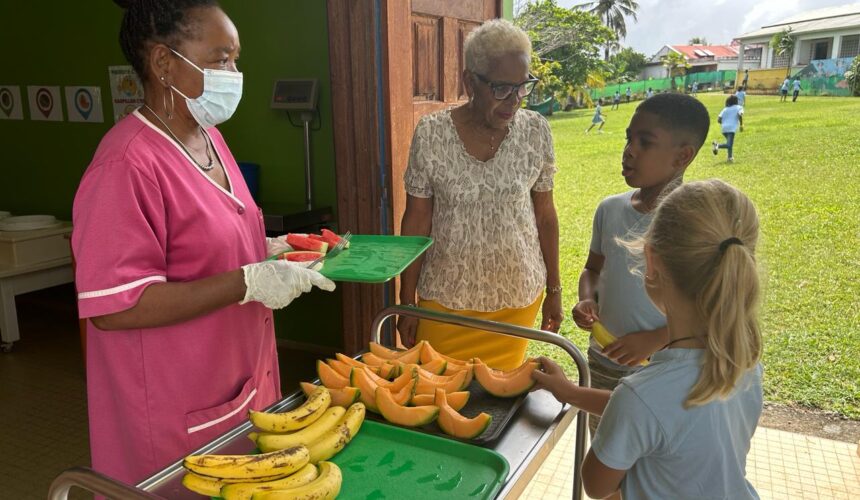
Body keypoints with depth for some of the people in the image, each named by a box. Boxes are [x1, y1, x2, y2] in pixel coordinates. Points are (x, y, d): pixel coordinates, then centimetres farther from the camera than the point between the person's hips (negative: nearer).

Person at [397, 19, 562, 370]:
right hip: (444, 297, -1)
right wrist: (407, 302, -3)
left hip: (518, 295, 2)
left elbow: (544, 212, 2)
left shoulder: (536, 132, -7)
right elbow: (416, 219, -5)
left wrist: (554, 290, 7)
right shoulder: (431, 133, -12)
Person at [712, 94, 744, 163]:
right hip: (732, 128, -6)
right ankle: (717, 145, -36)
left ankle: (730, 157, 25)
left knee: (730, 144, 24)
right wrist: (741, 125, -2)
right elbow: (740, 115, -12)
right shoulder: (738, 107, 9)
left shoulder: (725, 109, 19)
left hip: (724, 129, 6)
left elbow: (719, 120, 8)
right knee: (729, 145, -12)